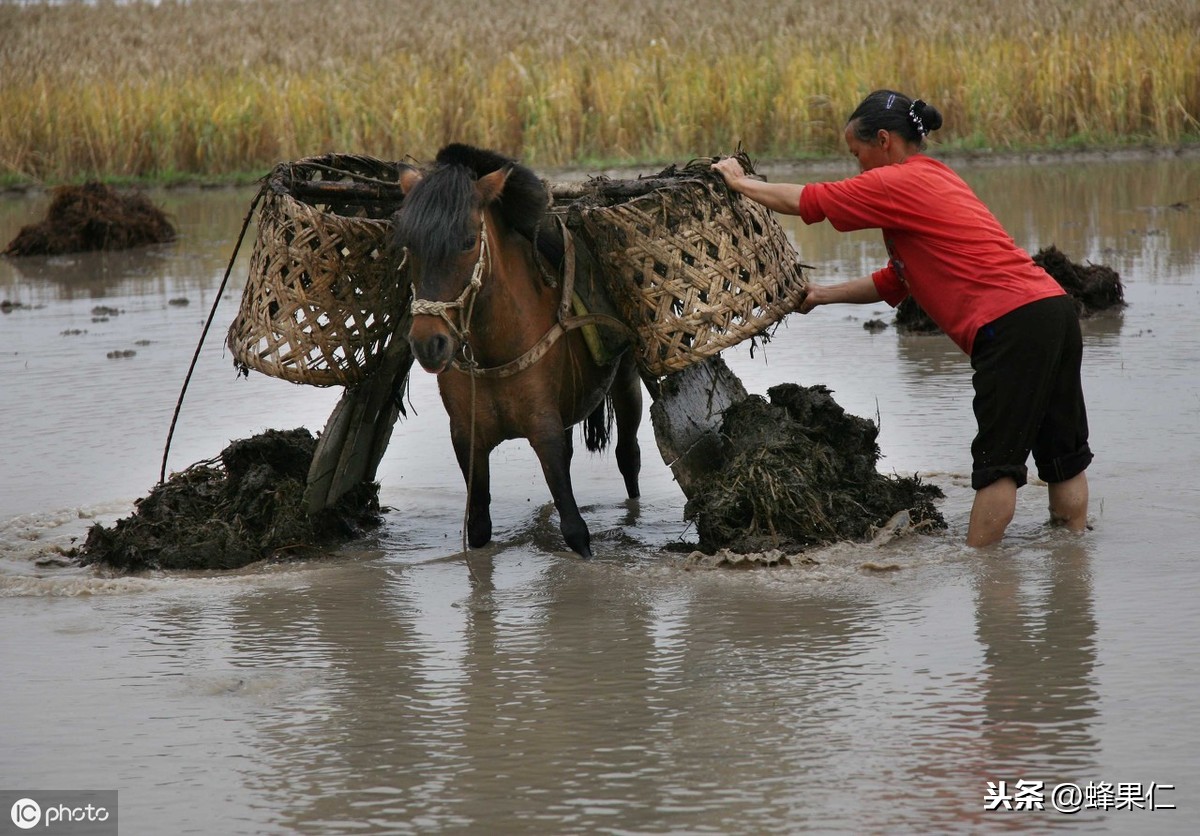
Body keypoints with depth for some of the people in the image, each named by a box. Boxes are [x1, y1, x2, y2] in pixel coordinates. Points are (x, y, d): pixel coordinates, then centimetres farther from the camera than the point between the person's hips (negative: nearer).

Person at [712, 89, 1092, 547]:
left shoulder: (899, 183, -6)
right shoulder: (936, 179, 23)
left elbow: (802, 202, 1)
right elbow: (894, 283, 27)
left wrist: (738, 182, 15)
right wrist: (824, 294, 23)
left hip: (1012, 322, -9)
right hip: (1051, 307, 9)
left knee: (998, 461, -7)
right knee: (1062, 454, 13)